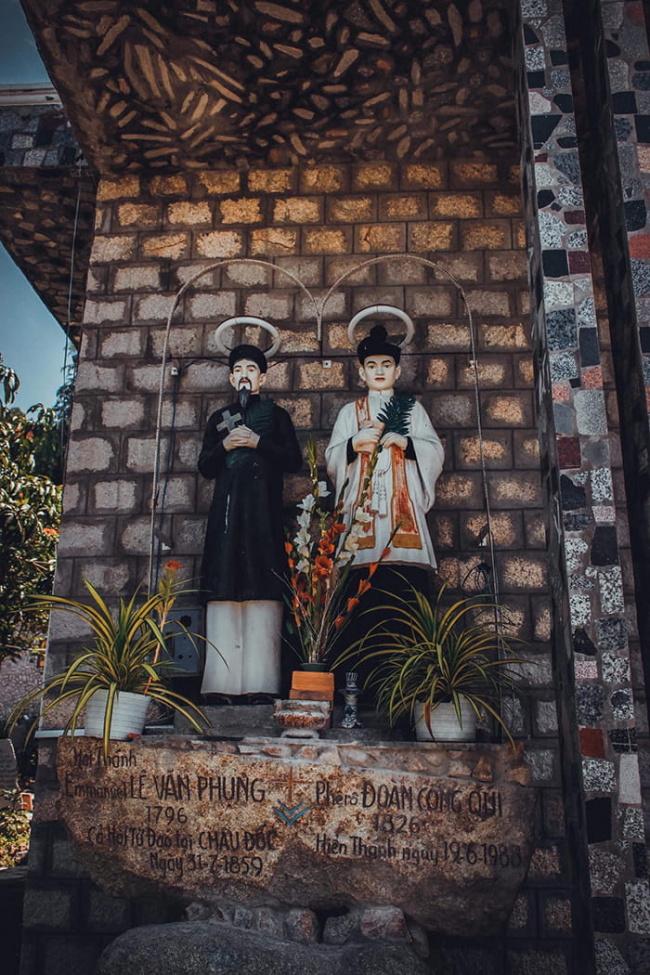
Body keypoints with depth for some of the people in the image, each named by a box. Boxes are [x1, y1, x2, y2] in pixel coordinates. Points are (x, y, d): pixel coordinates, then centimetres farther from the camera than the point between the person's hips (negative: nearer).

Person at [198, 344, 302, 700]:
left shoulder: (276, 415, 15)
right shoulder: (219, 418, 23)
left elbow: (294, 459, 4)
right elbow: (205, 467, 17)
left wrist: (257, 442, -6)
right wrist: (224, 446, -1)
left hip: (262, 509, -3)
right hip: (227, 507, 3)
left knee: (262, 587, -11)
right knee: (225, 587, -6)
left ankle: (260, 679, -12)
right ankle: (223, 680, -6)